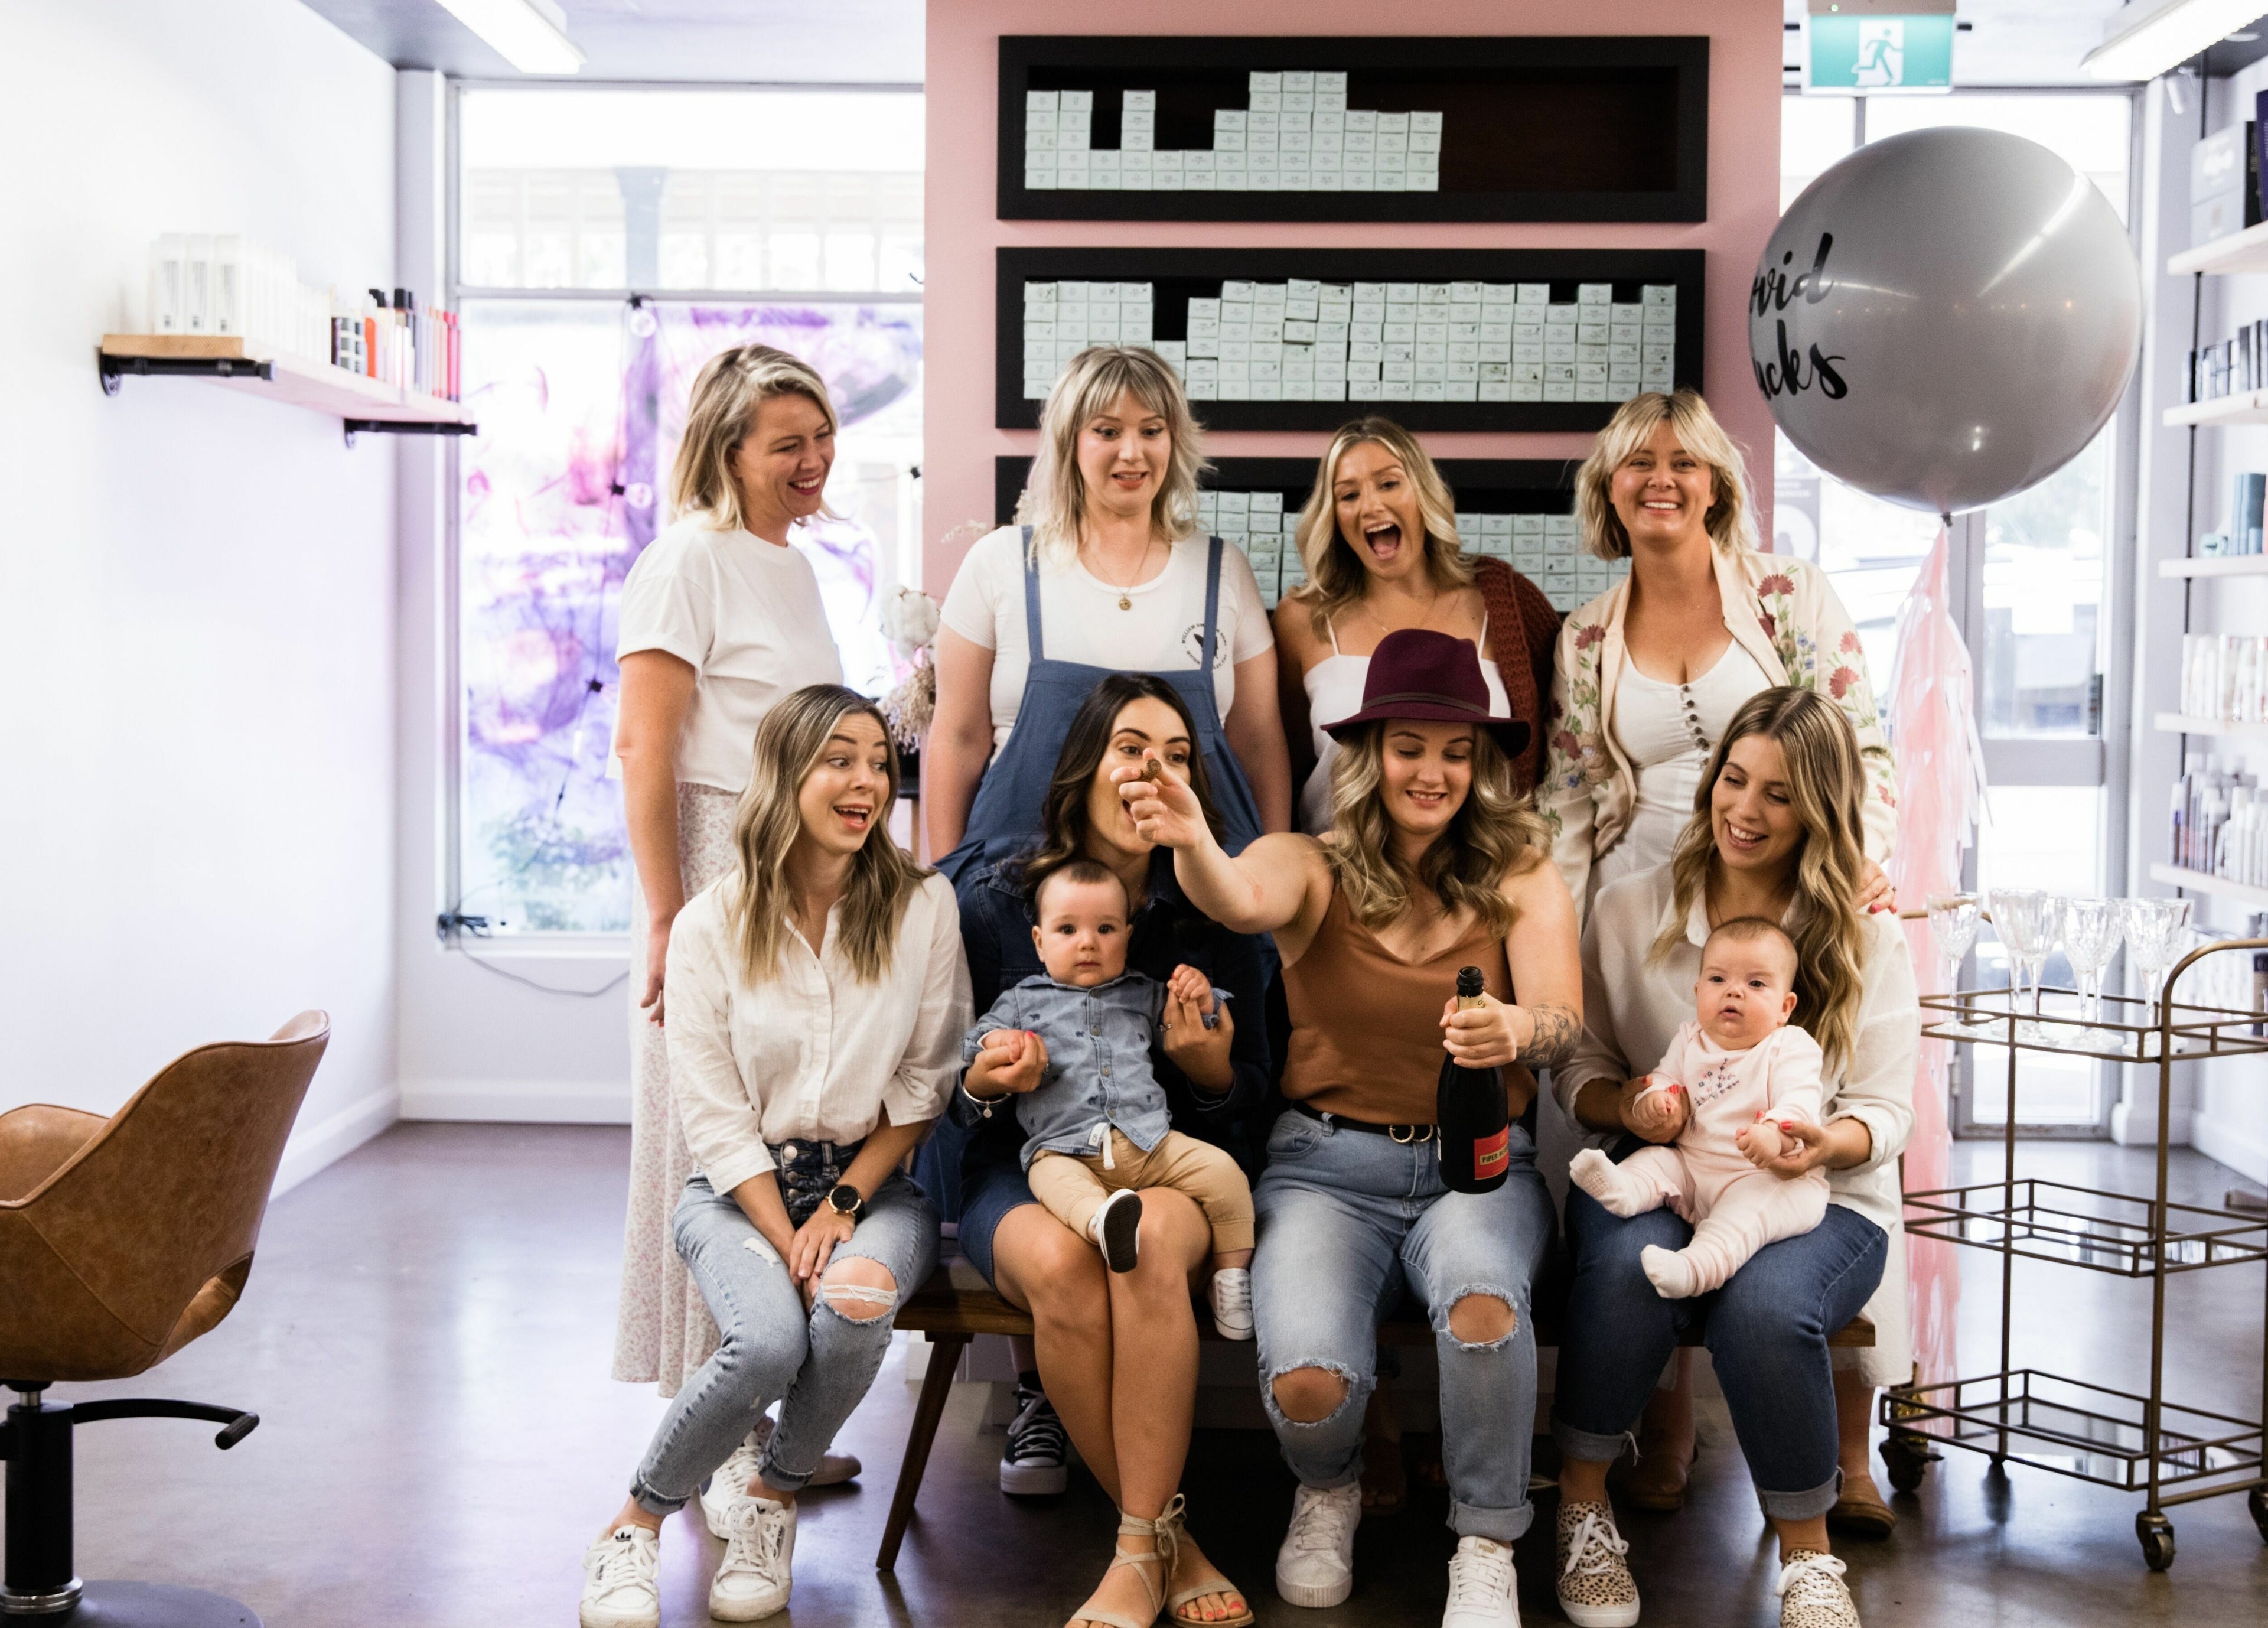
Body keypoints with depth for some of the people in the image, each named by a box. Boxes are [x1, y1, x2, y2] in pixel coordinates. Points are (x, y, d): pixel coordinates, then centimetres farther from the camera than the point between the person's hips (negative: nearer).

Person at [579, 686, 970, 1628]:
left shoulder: (923, 908, -1)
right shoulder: (711, 926, -3)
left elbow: (925, 1089, 1)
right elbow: (715, 1118, -5)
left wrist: (843, 1207, -10)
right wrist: (788, 1243, -16)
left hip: (874, 1181, 1)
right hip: (740, 1186, -1)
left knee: (857, 1305, -32)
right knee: (770, 1338, -31)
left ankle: (773, 1498, -2)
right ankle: (637, 1524, -5)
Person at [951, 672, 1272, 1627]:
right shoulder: (994, 899, 0)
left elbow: (1249, 1095, 7)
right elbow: (947, 1091, 8)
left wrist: (1209, 1066, -16)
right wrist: (983, 1086, -16)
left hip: (1172, 1163, 0)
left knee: (1151, 1238, -37)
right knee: (1059, 1263, -36)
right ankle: (1170, 1539, -19)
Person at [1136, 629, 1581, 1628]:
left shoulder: (1521, 879, 3)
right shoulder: (1315, 870, -1)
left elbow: (1564, 1021, -11)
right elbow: (1243, 901, -25)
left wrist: (1515, 1031, -37)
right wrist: (1193, 845, -50)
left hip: (1477, 1164, 1)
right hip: (1329, 1167, 0)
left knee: (1483, 1307, -34)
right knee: (1307, 1385, -25)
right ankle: (1328, 1491, 15)